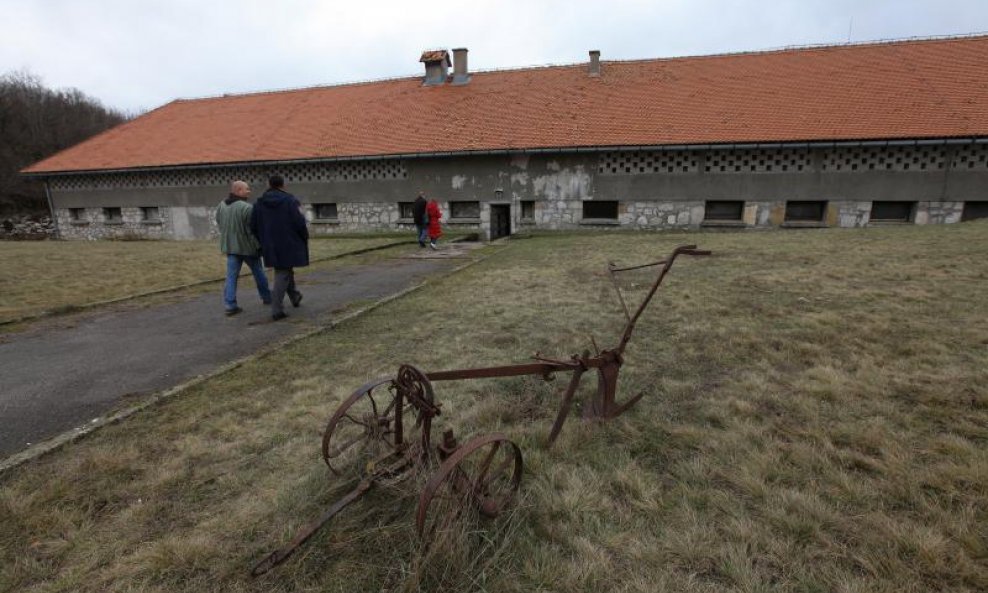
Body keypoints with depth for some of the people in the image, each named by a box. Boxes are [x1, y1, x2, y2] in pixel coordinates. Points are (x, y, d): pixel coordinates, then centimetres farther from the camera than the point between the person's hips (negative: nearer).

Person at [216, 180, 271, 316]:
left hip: (230, 246, 6)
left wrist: (229, 238, 19)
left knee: (231, 276, 5)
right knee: (258, 272, 13)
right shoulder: (247, 208, -19)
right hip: (247, 246, -5)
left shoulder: (221, 206, 5)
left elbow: (219, 225, 12)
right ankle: (266, 297, 28)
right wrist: (258, 246, -10)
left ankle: (230, 305, 1)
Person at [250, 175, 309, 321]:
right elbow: (299, 223, -16)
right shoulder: (291, 200, -10)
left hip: (271, 247, 5)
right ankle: (276, 310, -6)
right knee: (282, 276, -2)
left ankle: (294, 296, 40)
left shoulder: (259, 203, 5)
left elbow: (253, 226, 5)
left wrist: (263, 241, 17)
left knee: (286, 270, 24)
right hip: (289, 245, -5)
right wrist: (305, 238, 0)